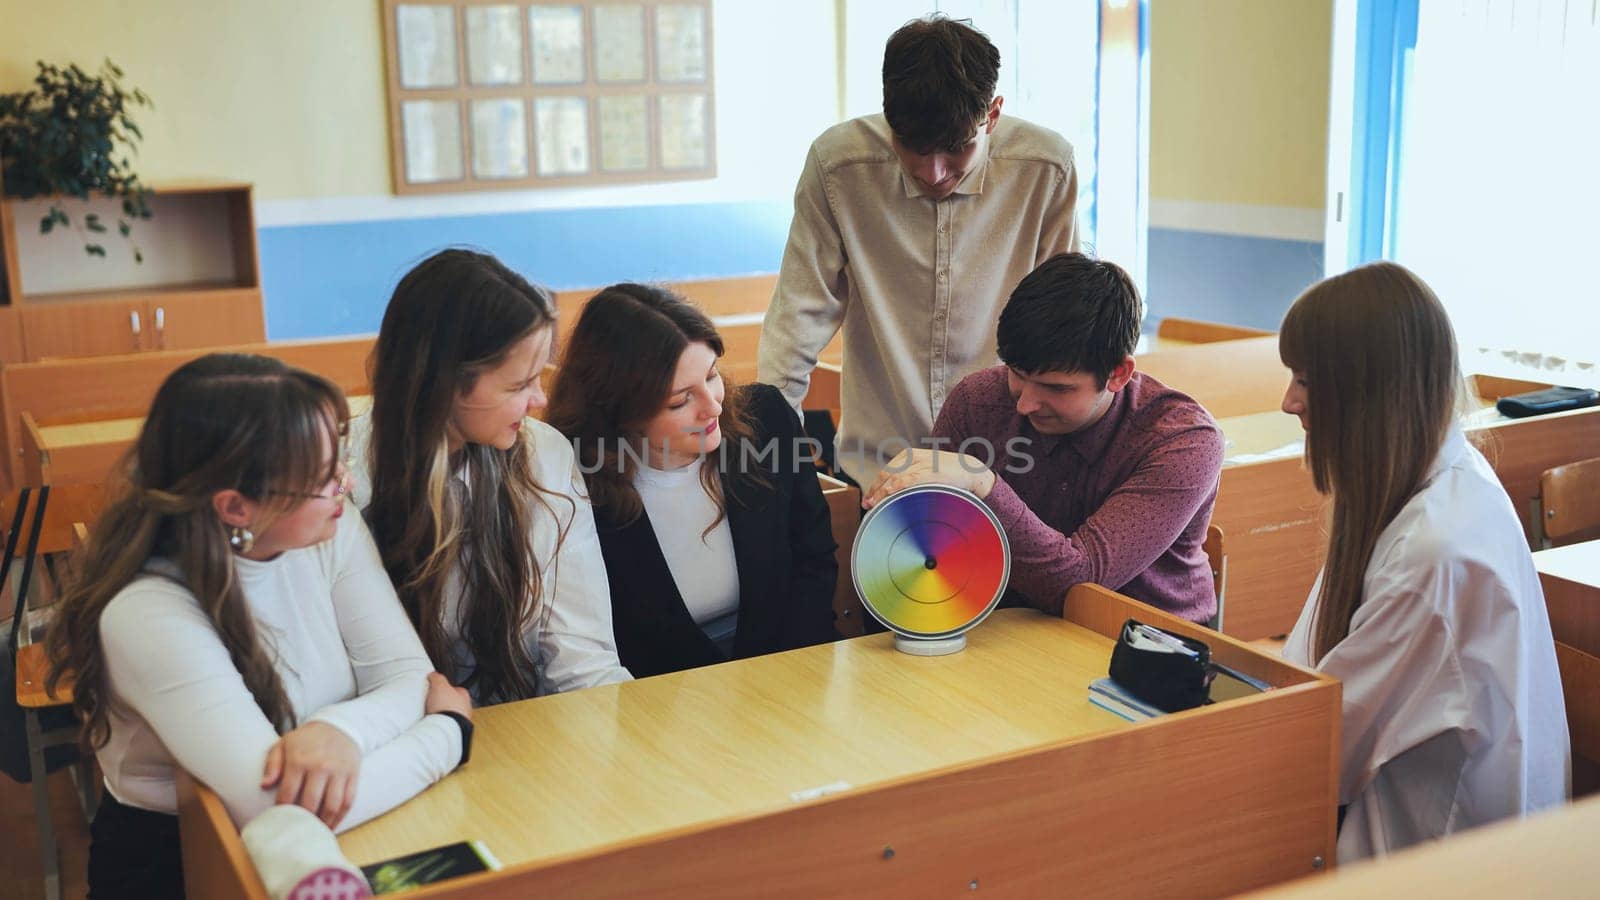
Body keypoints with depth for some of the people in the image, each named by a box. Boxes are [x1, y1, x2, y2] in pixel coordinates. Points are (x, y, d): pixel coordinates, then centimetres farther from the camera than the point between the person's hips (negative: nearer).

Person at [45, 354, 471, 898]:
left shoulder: (332, 533, -6)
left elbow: (408, 675, -8)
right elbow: (282, 812, -30)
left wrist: (342, 729, -29)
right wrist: (450, 730, -19)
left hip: (325, 843, 5)